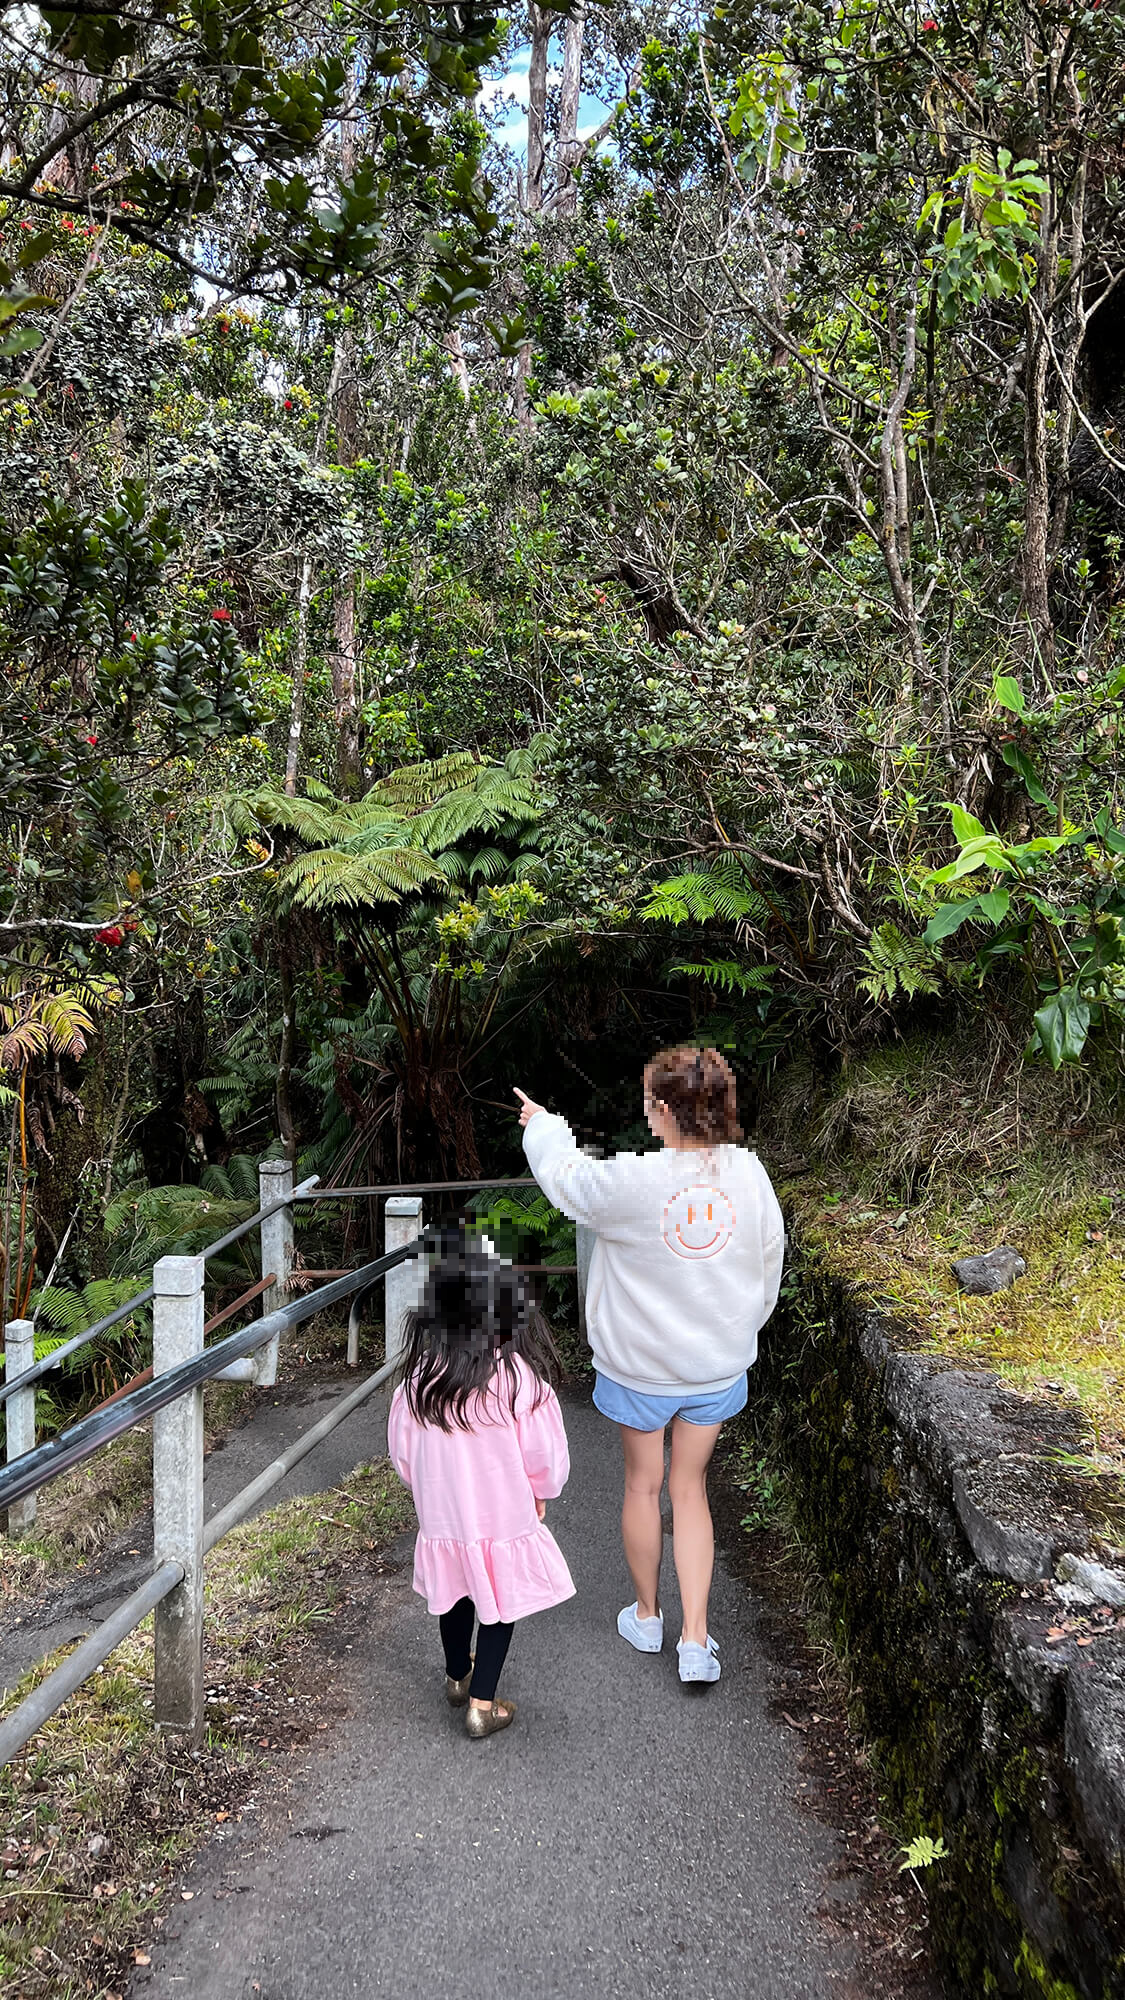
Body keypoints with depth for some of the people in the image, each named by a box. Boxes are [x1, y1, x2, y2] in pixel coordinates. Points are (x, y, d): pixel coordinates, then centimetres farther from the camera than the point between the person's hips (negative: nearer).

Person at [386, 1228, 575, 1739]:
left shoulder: (418, 1379, -12)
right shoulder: (517, 1378, -23)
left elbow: (400, 1450, 0)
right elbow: (545, 1451, -14)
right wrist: (541, 1493, 7)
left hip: (442, 1517, 4)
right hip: (505, 1519, -4)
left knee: (457, 1597, 25)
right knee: (501, 1606, 15)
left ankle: (458, 1676, 45)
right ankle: (482, 1703, 20)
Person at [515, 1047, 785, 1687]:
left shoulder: (632, 1180, -26)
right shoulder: (748, 1171, -14)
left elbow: (567, 1176, -5)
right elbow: (771, 1258, 0)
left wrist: (545, 1126, 16)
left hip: (641, 1364, -3)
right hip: (718, 1363, 3)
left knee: (644, 1484, 18)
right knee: (690, 1490, 17)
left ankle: (648, 1616, 37)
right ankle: (695, 1636, 15)